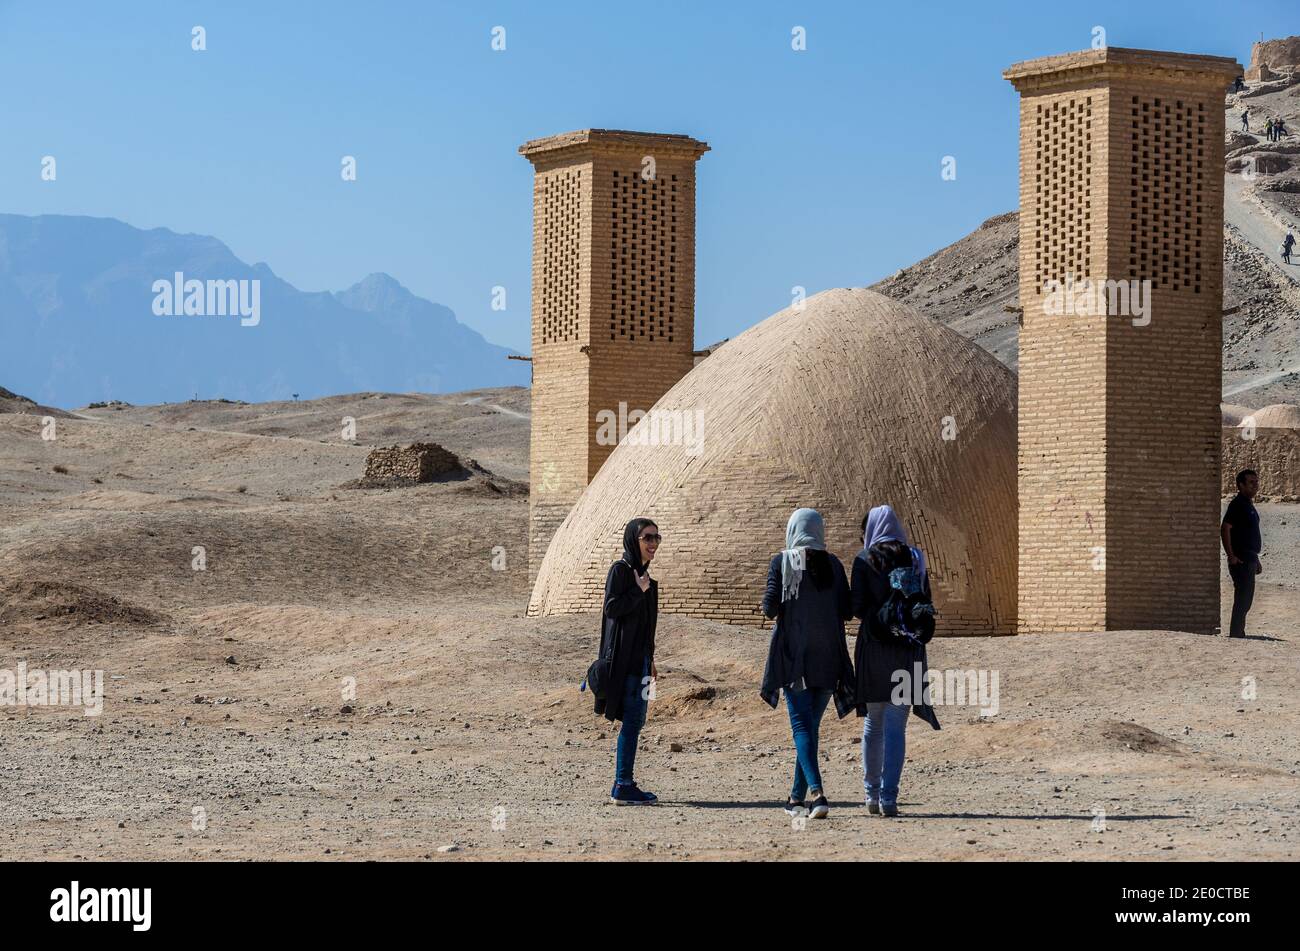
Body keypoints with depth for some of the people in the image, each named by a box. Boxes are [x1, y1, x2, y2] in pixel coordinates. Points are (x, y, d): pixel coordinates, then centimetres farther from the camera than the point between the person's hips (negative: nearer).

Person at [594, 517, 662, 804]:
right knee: (632, 720, -11)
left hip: (639, 657, 9)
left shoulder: (643, 573, 17)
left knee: (634, 721, 9)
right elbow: (611, 608, -18)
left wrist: (649, 660, 22)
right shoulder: (621, 569, -8)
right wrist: (639, 590, -14)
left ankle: (623, 785, 13)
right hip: (624, 656, -9)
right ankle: (623, 787, -11)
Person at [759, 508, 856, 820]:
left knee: (802, 725, -6)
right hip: (828, 656, 3)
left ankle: (817, 792, -25)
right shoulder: (833, 564, 5)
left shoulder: (782, 562, -3)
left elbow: (770, 607, -9)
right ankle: (797, 797, 20)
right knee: (810, 724, 14)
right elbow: (847, 610, 3)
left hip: (793, 654, -3)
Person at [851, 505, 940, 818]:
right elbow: (927, 607, 6)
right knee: (896, 727, 1)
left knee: (873, 724, 13)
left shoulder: (865, 560, -2)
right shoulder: (915, 559, 7)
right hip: (909, 651, 1)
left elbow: (858, 607, -6)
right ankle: (889, 797, -8)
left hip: (874, 650, -1)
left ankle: (872, 794, 17)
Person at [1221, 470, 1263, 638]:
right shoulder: (1237, 504, -13)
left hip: (1249, 560, 10)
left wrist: (1256, 560, 24)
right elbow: (1225, 529, -22)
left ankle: (1238, 634, 18)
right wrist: (1231, 556, -23)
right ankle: (1235, 634, -8)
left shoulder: (1248, 504, 18)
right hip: (1241, 561, -10)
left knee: (1245, 601, 13)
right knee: (1242, 600, -10)